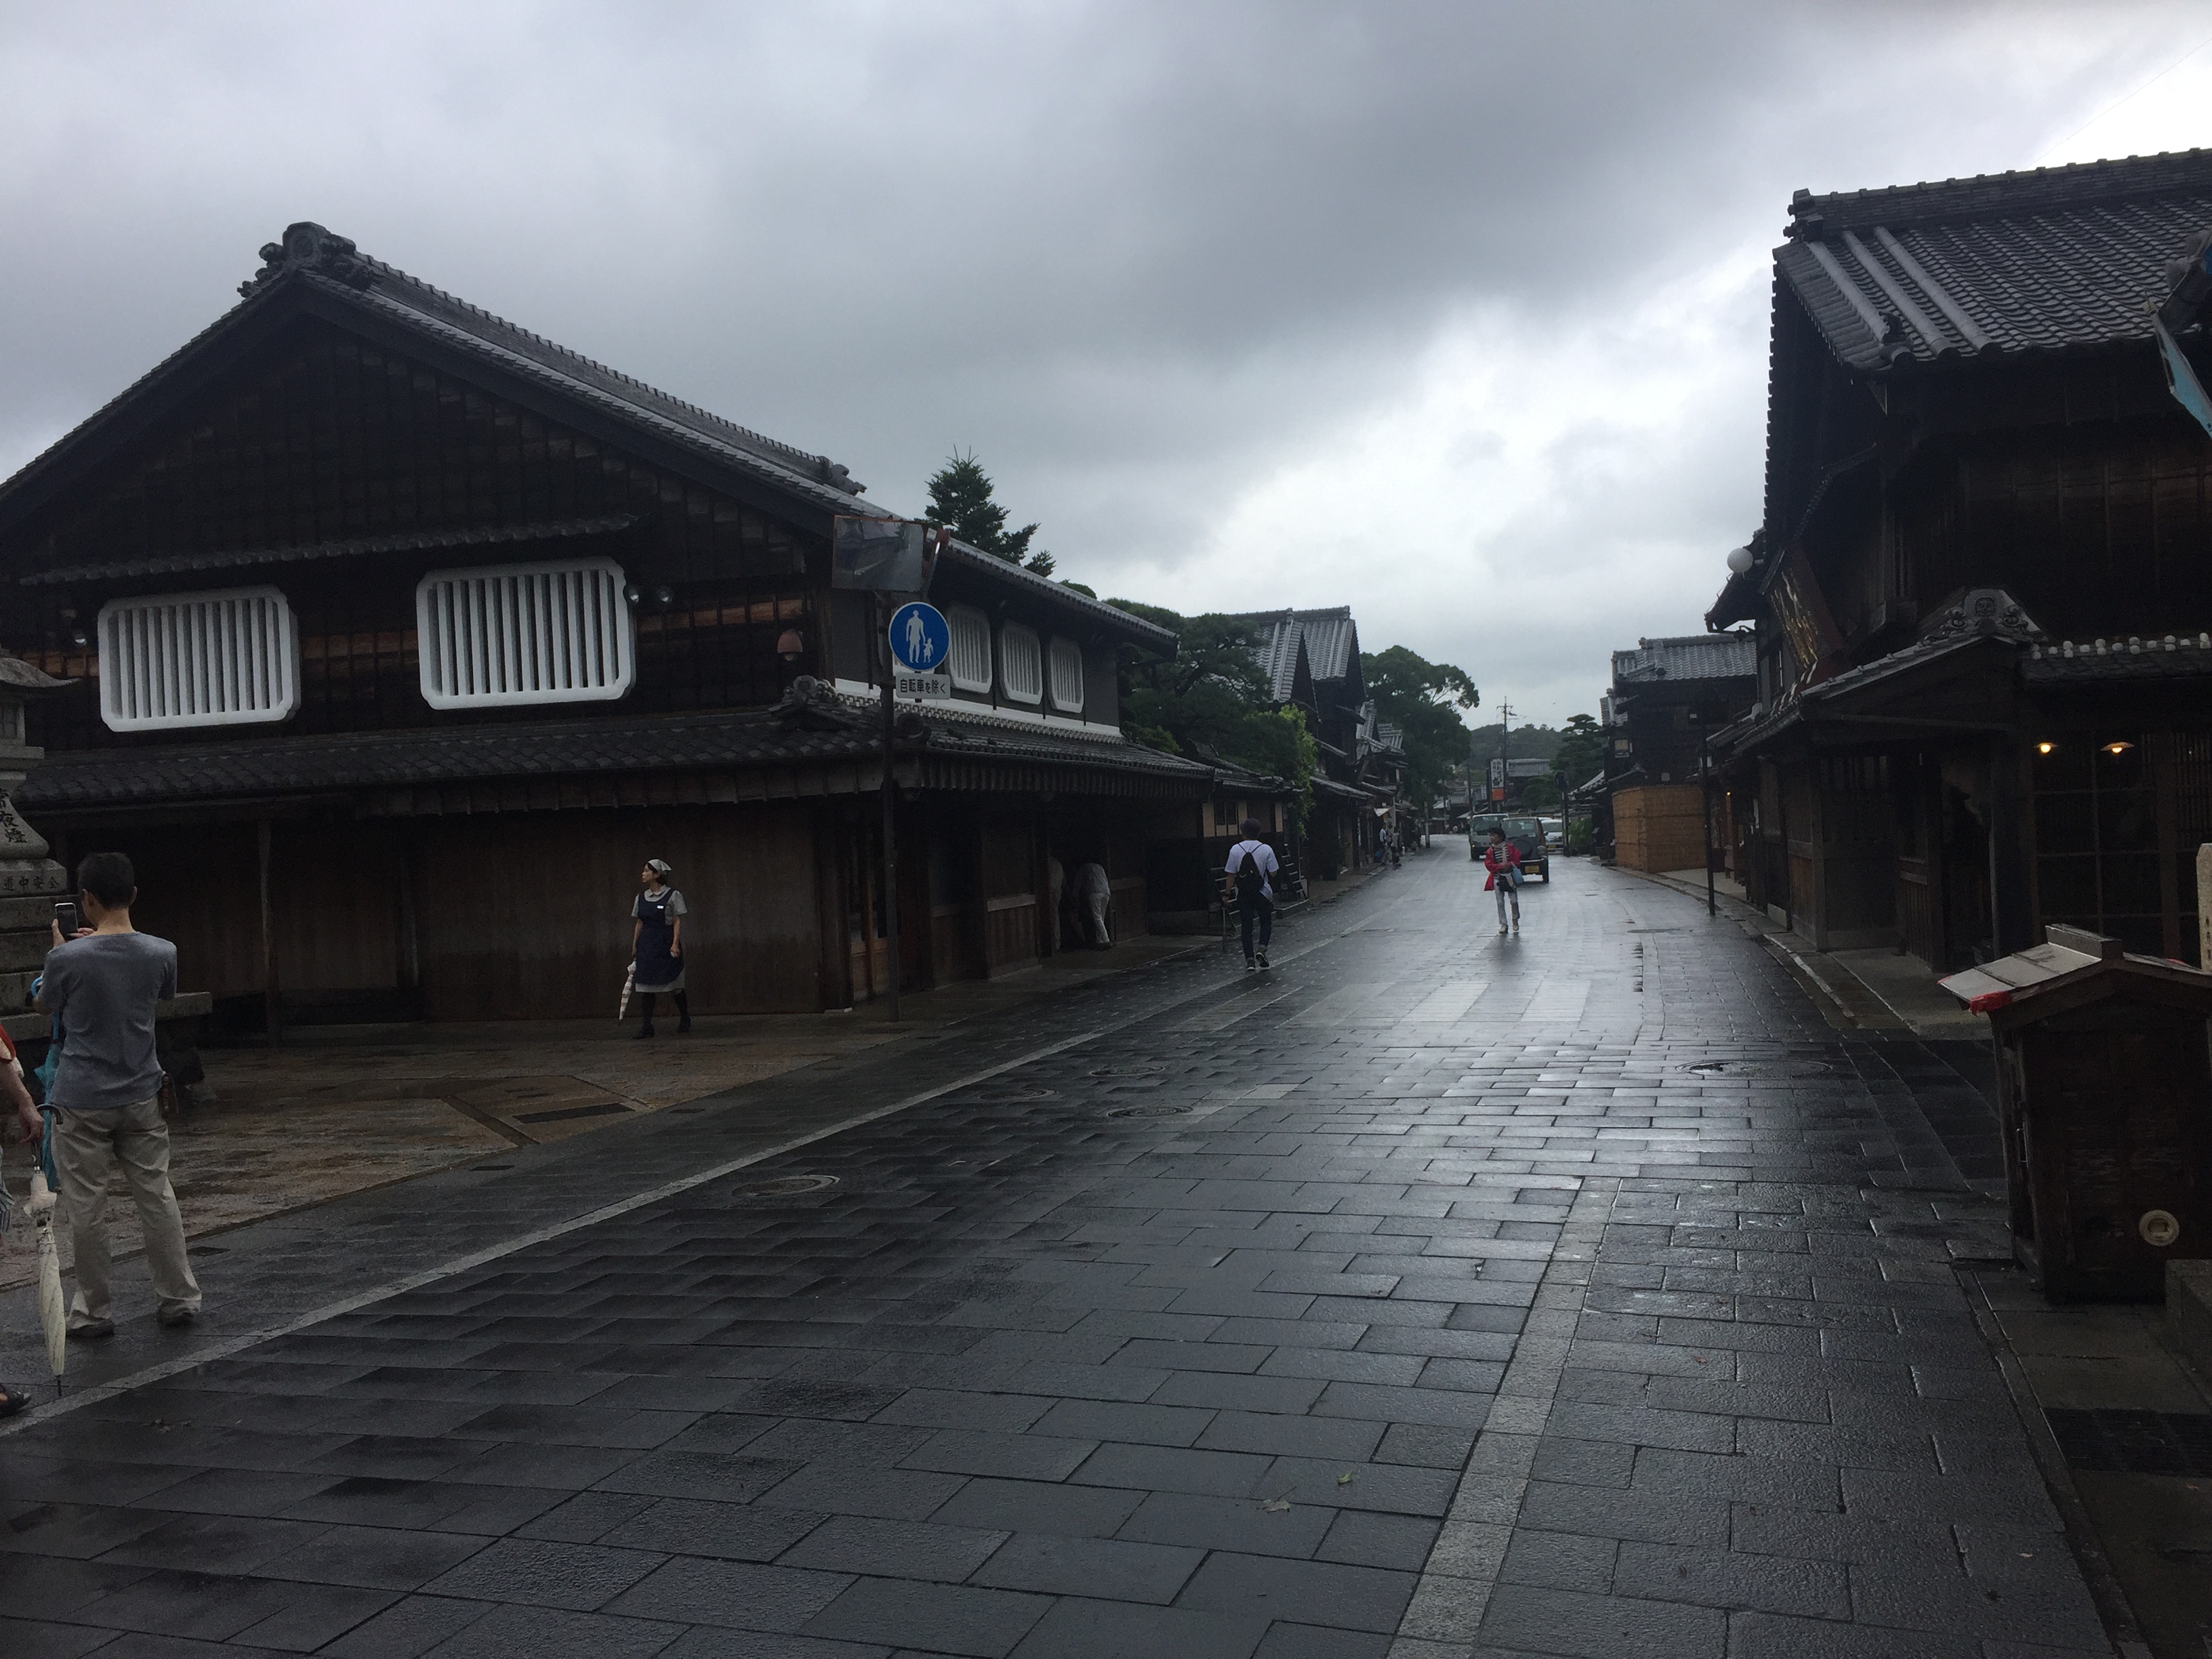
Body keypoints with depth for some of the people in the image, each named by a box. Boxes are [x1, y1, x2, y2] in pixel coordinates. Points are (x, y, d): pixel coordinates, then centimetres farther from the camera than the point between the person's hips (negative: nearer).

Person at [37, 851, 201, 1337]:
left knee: (86, 1209, 7)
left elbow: (45, 1006, 4)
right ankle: (179, 1299, 18)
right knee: (157, 1198, 12)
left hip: (81, 1102, -3)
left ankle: (94, 1312, 16)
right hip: (141, 1097, 3)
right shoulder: (162, 954, -7)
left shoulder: (67, 958, -16)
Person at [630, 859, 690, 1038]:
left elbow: (678, 922, -6)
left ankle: (685, 1019, 17)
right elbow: (639, 923, 15)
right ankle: (647, 1026, 4)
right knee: (646, 986, 1)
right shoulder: (641, 898, 11)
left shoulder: (673, 895, -4)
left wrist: (675, 944, -15)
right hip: (647, 945, 5)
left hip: (666, 944, -5)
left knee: (675, 985, 1)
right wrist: (634, 946, 11)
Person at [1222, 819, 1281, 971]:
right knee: (1266, 921, 17)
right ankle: (1262, 948, -4)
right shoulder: (1266, 849, -9)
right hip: (1262, 892, -1)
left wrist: (1227, 893, 5)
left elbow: (1230, 874, -4)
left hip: (1243, 894, 1)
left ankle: (1249, 959, 2)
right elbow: (1274, 873, -5)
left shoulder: (1235, 850, -6)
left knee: (1247, 925, 7)